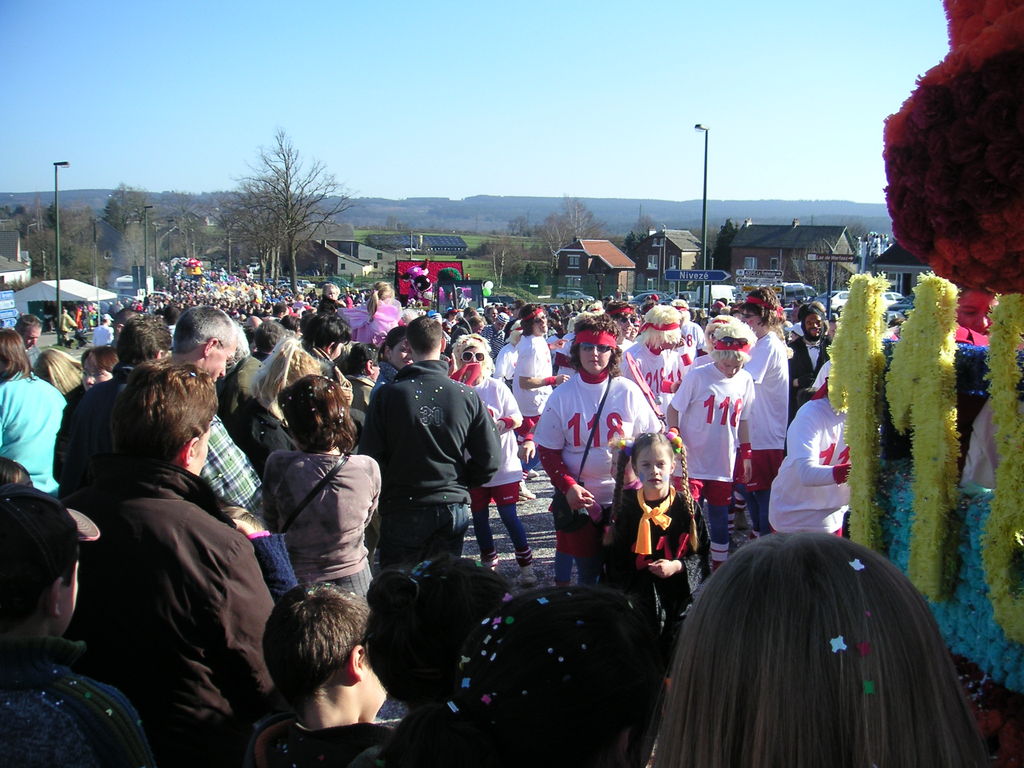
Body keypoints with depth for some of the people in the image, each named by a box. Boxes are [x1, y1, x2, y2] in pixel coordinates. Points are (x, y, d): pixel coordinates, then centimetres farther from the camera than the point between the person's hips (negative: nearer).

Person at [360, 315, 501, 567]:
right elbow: (490, 459, -3)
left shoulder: (386, 395, -10)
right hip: (454, 507, 2)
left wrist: (386, 490, 10)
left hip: (402, 511, -2)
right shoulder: (467, 395, -5)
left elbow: (370, 458, -9)